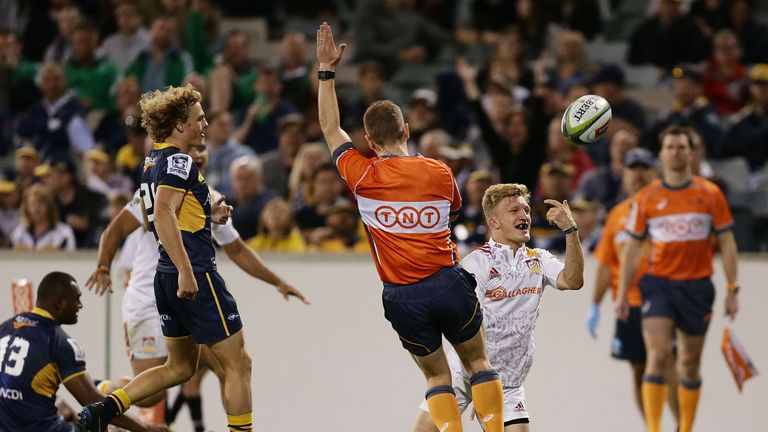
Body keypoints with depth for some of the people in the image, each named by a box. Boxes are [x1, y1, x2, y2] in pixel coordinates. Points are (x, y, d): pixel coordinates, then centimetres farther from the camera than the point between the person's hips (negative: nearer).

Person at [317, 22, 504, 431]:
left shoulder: (363, 176, -4)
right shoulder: (439, 173, -1)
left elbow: (331, 129, 11)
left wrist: (326, 69, 15)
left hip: (403, 297, 0)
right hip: (447, 283, 0)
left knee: (436, 374, 12)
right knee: (478, 362, 15)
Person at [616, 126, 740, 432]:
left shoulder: (710, 194, 2)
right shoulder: (646, 198, 2)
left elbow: (726, 243, 5)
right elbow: (632, 248, 7)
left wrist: (733, 290, -1)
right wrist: (622, 295, 4)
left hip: (697, 286, 1)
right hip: (659, 283, -1)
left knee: (690, 364, 8)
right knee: (658, 355, -16)